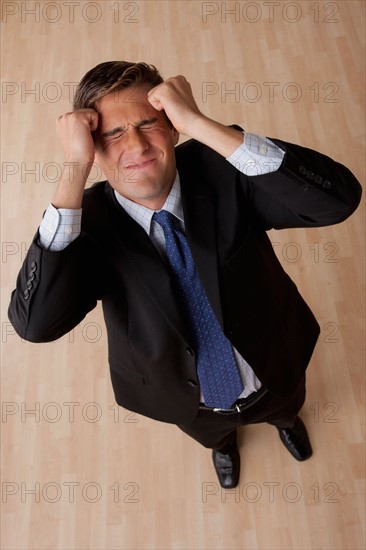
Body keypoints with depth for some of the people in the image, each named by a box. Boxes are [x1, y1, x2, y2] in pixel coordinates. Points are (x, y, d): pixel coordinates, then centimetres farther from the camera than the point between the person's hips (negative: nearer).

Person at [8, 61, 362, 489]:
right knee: (213, 434, 36)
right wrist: (74, 169, -44)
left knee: (285, 405, 38)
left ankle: (284, 418, 79)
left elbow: (340, 197, -41)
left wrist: (201, 125, -45)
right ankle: (224, 443, 77)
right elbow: (35, 323, -42)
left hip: (274, 373, 1)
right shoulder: (86, 221, -27)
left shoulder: (221, 170, -28)